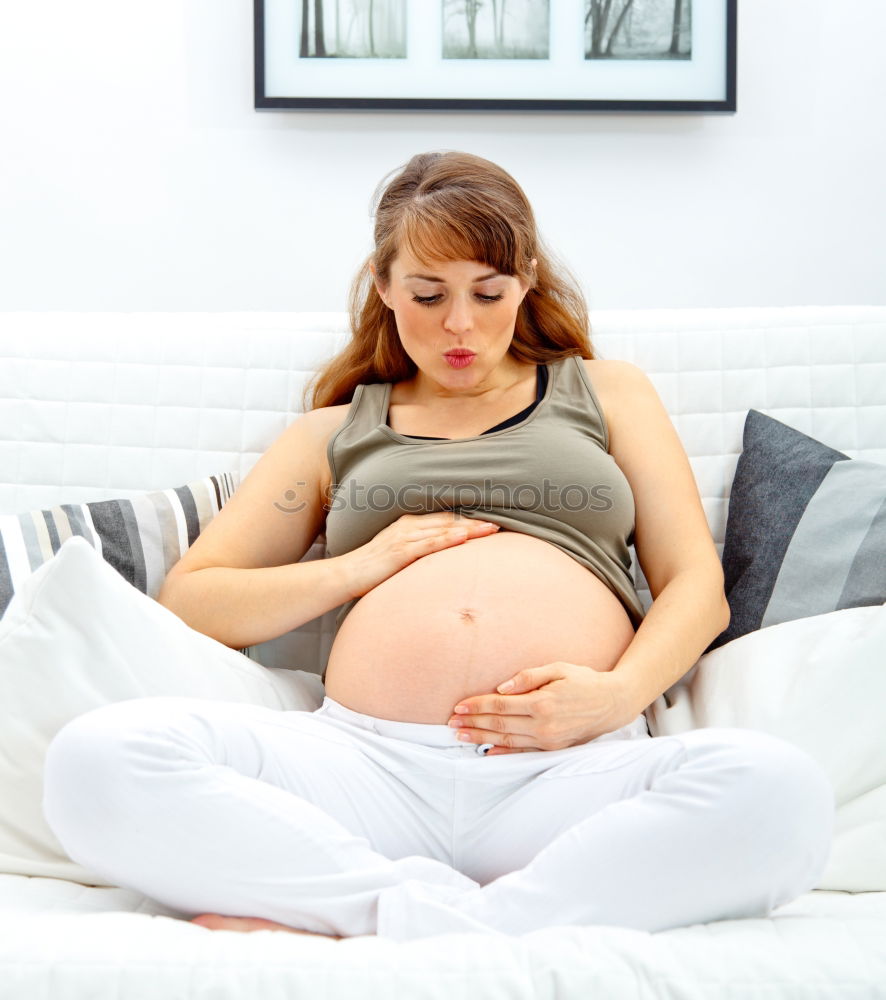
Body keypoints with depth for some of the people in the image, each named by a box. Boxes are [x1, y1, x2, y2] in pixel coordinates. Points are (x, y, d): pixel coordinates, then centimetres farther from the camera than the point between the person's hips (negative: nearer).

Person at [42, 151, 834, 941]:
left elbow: (697, 586, 14)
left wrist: (619, 692, -7)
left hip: (571, 769, 0)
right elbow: (186, 601, 19)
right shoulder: (335, 432, 25)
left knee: (780, 788, -32)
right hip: (370, 764, 1)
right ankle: (434, 907, -24)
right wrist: (359, 566, 2)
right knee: (97, 758, -22)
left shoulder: (606, 391, 24)